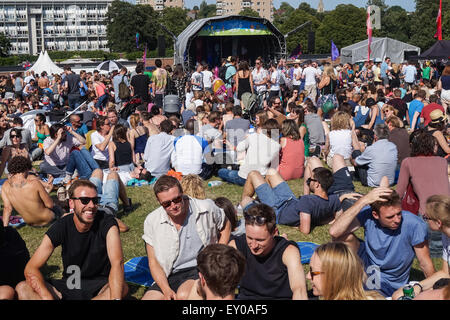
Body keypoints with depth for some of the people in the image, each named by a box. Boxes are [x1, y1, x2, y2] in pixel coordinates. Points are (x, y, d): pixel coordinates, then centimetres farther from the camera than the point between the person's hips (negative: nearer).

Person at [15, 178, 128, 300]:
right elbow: (31, 268, -14)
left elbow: (117, 263, -28)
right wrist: (48, 298, -33)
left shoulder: (107, 223, -15)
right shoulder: (61, 227, -10)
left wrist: (115, 298, -46)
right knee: (22, 289, -18)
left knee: (123, 288, -35)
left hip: (101, 286, -2)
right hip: (69, 284, 2)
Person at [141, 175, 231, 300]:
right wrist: (166, 291, -15)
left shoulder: (206, 208, -6)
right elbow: (153, 262, 1)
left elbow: (225, 226, 14)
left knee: (183, 295, -33)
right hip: (170, 275, 3)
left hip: (202, 270, -2)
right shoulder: (151, 222, -3)